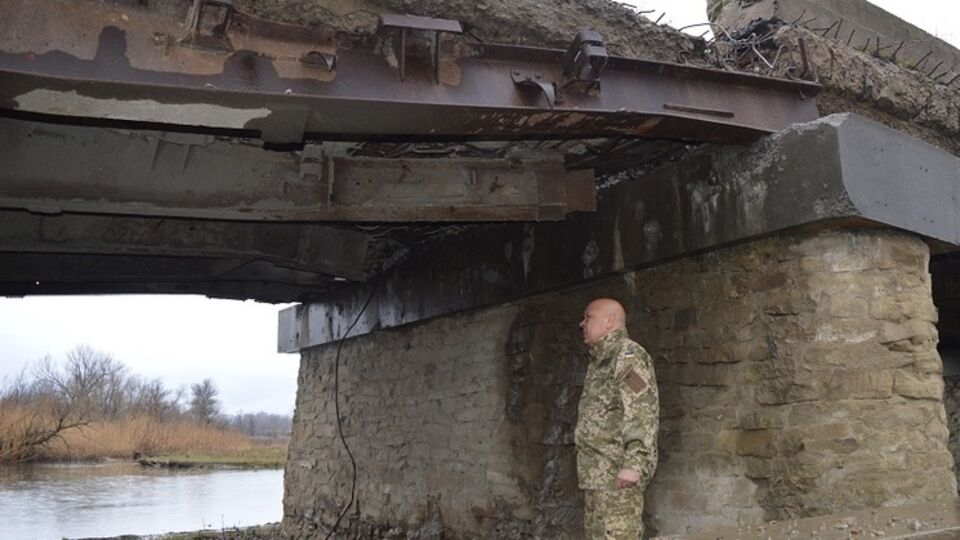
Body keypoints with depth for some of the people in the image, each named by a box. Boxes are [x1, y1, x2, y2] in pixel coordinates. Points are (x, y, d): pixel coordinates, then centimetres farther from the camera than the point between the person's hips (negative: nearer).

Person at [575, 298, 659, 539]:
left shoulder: (628, 354, -8)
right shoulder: (600, 360, 21)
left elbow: (642, 412, -17)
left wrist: (633, 463, -24)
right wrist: (588, 470, 16)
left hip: (618, 474, -10)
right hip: (595, 474, 10)